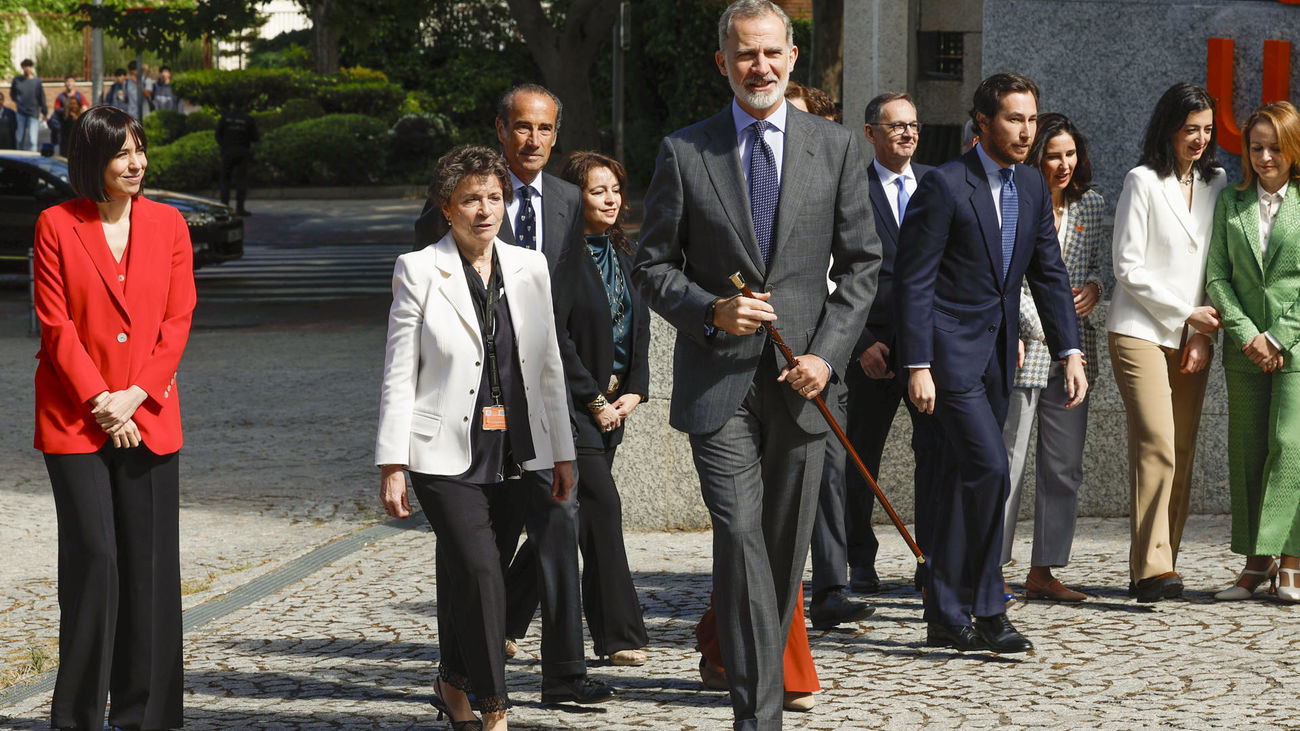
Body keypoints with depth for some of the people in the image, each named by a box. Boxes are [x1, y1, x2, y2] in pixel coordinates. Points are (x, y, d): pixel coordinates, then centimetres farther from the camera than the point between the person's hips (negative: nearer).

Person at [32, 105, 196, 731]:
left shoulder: (168, 225, 6)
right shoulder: (57, 225, -1)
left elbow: (178, 319, 4)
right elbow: (56, 325, -4)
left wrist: (136, 396, -7)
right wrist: (97, 402, -10)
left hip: (148, 418, 3)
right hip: (74, 418, -3)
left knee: (149, 563, 3)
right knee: (93, 558, -6)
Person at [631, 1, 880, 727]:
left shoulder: (837, 148, 6)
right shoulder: (684, 152, 2)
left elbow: (860, 263, 6)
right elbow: (653, 266, 5)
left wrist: (827, 353, -6)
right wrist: (710, 310, -14)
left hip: (799, 376, 2)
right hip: (718, 379, -2)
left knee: (787, 549, 8)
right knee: (741, 536, -13)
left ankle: (752, 663, 26)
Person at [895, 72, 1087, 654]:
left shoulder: (1032, 186, 9)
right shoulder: (944, 185, -13)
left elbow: (1048, 273, 14)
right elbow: (913, 280, -13)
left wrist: (1070, 353, 5)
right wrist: (918, 367, -18)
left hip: (995, 353, 7)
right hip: (949, 348, -7)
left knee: (963, 479, 9)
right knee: (988, 467, -16)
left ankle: (946, 615, 13)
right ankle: (985, 610, -7)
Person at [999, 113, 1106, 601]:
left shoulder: (1092, 205, 12)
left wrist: (1094, 286, -1)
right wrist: (1039, 324, -13)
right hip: (1022, 345, -6)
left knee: (1064, 465, 6)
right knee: (1008, 459, -6)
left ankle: (1043, 571, 14)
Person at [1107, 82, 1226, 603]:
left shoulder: (1216, 183, 12)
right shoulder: (1143, 182, -4)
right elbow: (1129, 268, -6)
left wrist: (1203, 335, 2)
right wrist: (1186, 311, -6)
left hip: (1192, 339, 6)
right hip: (1141, 331, -6)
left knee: (1182, 454, 1)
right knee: (1156, 445, -17)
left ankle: (1154, 567, 6)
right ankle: (1151, 569, -20)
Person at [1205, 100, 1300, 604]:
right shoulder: (1231, 203, 12)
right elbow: (1217, 276, 6)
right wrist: (1248, 334, -6)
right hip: (1245, 348, 4)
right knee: (1247, 453, 3)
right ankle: (1255, 562, 9)